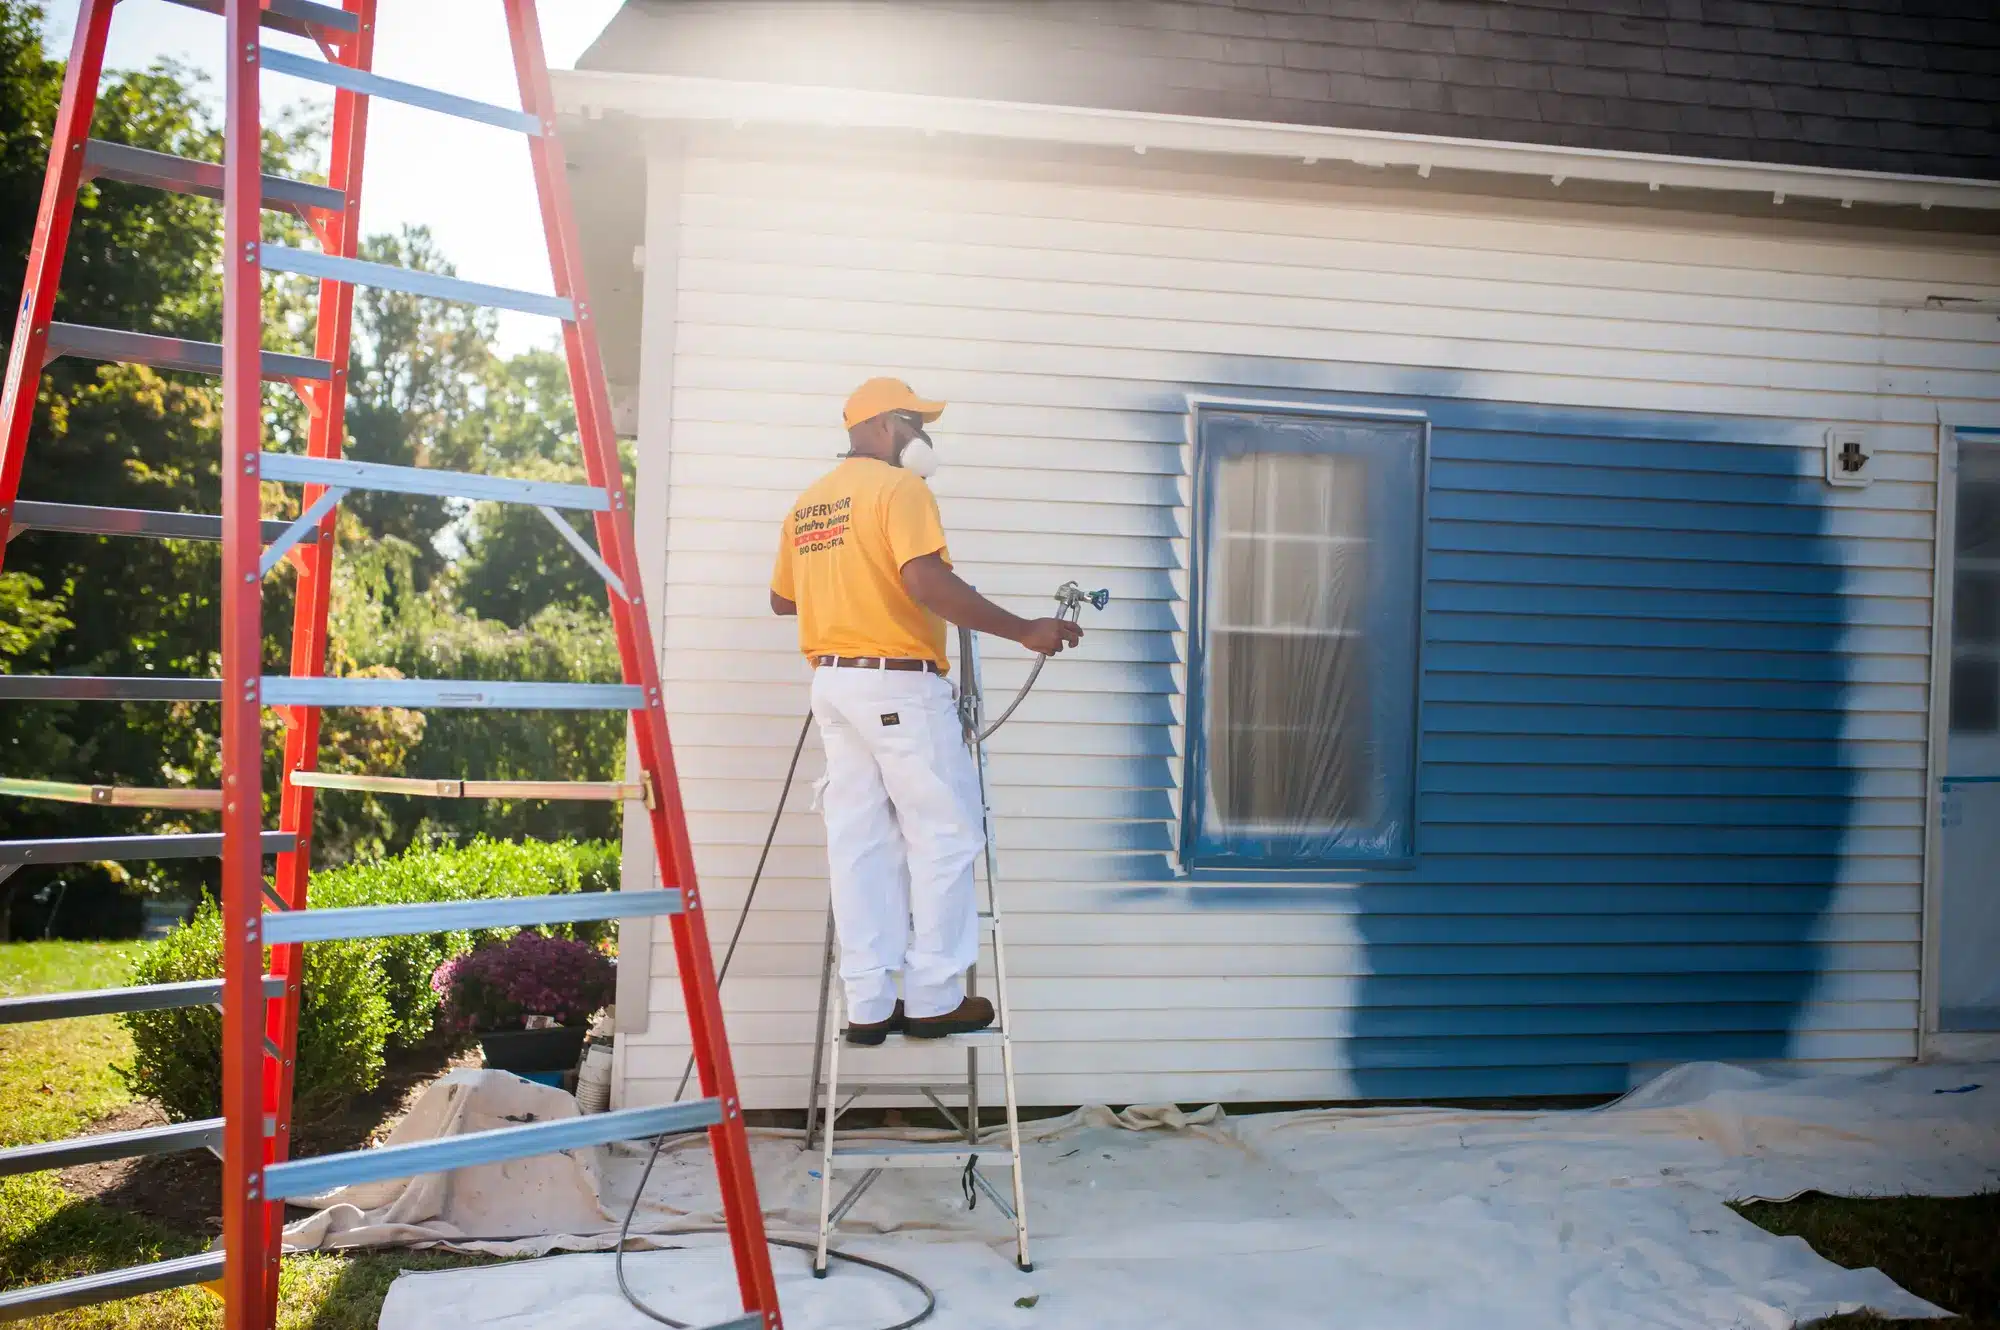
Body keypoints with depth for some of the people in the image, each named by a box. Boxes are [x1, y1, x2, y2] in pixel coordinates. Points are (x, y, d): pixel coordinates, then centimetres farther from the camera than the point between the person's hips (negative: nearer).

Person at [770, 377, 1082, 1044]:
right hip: (899, 683, -8)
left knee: (859, 841, 8)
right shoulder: (900, 488, -10)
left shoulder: (807, 502, 14)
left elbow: (781, 598, 20)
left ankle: (868, 1005, 9)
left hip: (833, 682, 8)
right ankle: (934, 998, 4)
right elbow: (925, 580, -24)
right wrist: (1024, 630, -23)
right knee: (944, 836, 2)